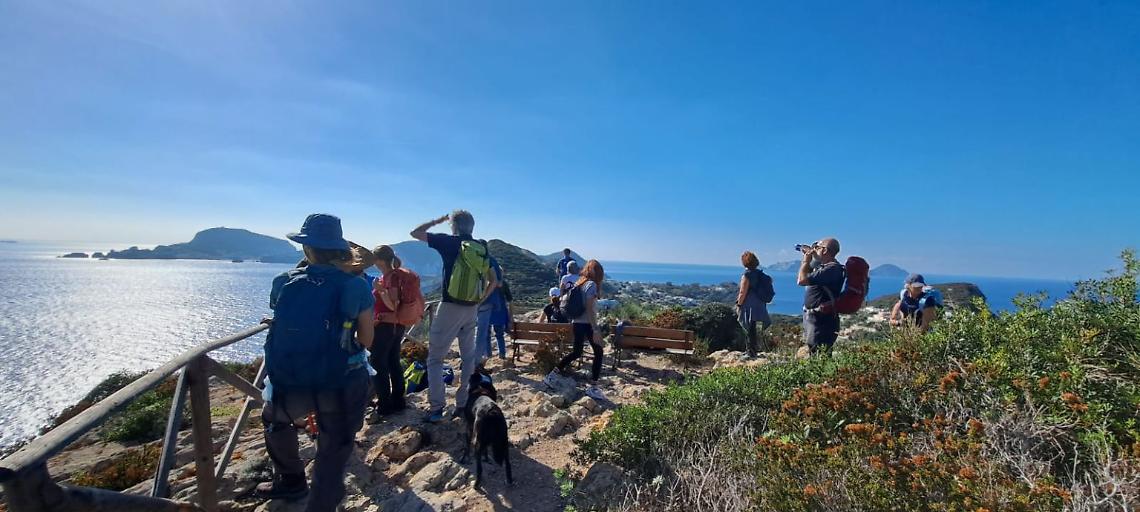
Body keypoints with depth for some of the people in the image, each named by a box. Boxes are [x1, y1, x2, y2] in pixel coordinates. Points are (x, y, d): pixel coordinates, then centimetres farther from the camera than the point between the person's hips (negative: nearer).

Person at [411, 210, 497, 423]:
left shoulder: (449, 242, -8)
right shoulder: (481, 249, 7)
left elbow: (415, 233, 2)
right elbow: (493, 281, 12)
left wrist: (439, 220, 10)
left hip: (450, 307, -5)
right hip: (471, 310, 5)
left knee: (435, 358, 5)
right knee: (468, 358, 14)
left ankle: (436, 408, 2)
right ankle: (464, 405, 18)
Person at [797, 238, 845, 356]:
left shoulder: (832, 268, -18)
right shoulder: (822, 266, 14)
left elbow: (801, 280, -26)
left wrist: (806, 260, -10)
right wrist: (807, 259, 17)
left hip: (821, 320, -10)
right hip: (812, 317, 10)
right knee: (809, 353, 16)